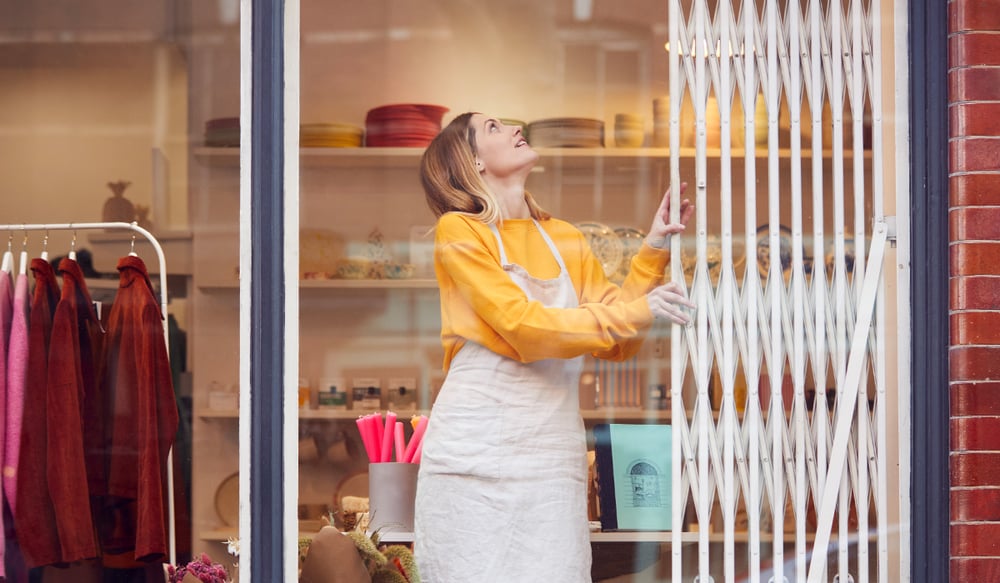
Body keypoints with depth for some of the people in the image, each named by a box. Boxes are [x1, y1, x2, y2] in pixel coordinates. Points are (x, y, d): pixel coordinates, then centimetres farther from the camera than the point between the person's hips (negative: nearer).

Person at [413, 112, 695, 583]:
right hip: (474, 452, -4)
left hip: (553, 453, 4)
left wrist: (652, 253, 3)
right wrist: (634, 313, -16)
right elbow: (523, 325, -13)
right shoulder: (458, 231, -1)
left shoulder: (568, 241, 15)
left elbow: (616, 346, 8)